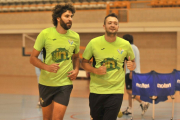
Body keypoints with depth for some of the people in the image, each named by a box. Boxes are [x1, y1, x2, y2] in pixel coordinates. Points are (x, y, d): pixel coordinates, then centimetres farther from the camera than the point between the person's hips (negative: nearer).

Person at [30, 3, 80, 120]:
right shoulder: (45, 34, -8)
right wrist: (46, 67, -23)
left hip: (65, 84, 0)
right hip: (46, 83, 0)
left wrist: (76, 69, -1)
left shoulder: (75, 37, 1)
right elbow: (33, 58, -4)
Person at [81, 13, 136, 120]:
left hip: (116, 92, -1)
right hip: (96, 90, 1)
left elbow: (133, 61, 16)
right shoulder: (94, 43, -2)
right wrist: (95, 70, -12)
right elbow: (84, 62, 7)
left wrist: (132, 66, -9)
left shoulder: (125, 45, 1)